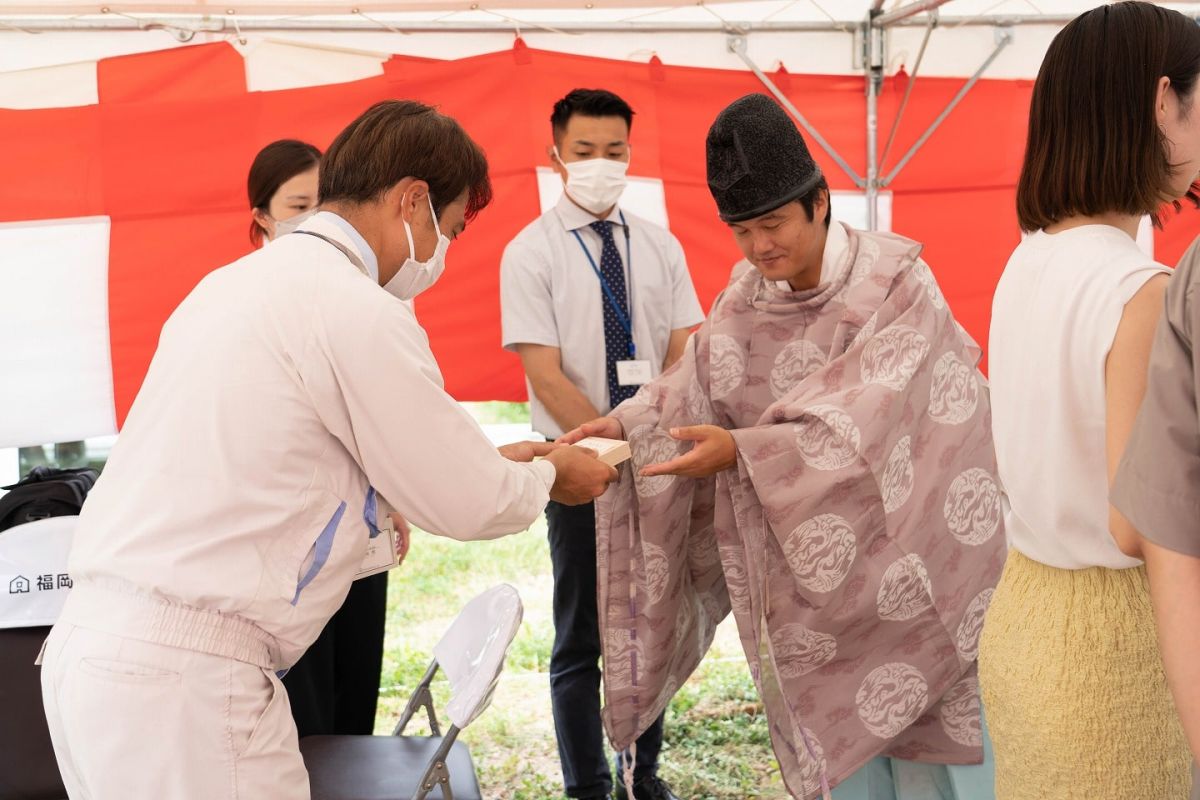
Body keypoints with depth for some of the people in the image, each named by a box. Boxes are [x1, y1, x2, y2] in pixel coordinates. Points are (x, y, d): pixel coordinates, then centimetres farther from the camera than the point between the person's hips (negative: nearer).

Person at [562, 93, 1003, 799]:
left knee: (933, 738, 6)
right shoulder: (746, 299, 1)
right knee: (836, 735, 12)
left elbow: (864, 422, -26)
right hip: (807, 558, 4)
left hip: (909, 543, -4)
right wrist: (625, 427, -26)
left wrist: (741, 450, -34)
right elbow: (689, 390, -7)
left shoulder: (896, 283, -15)